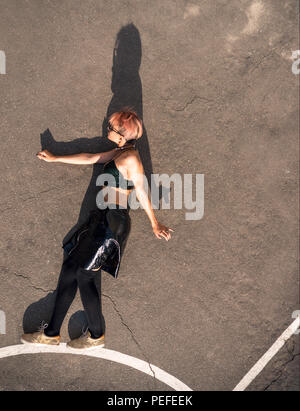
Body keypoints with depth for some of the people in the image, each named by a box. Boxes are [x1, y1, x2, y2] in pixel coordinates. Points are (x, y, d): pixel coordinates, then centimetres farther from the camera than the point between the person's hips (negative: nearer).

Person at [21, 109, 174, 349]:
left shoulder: (130, 159, -14)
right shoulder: (119, 152, 15)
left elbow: (142, 194, -8)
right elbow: (90, 158, 25)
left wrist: (155, 225, 2)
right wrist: (55, 159, 32)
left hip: (113, 223, -10)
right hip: (102, 219, 10)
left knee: (84, 275, -4)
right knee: (69, 269, 9)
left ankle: (96, 336, 13)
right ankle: (52, 333, 18)